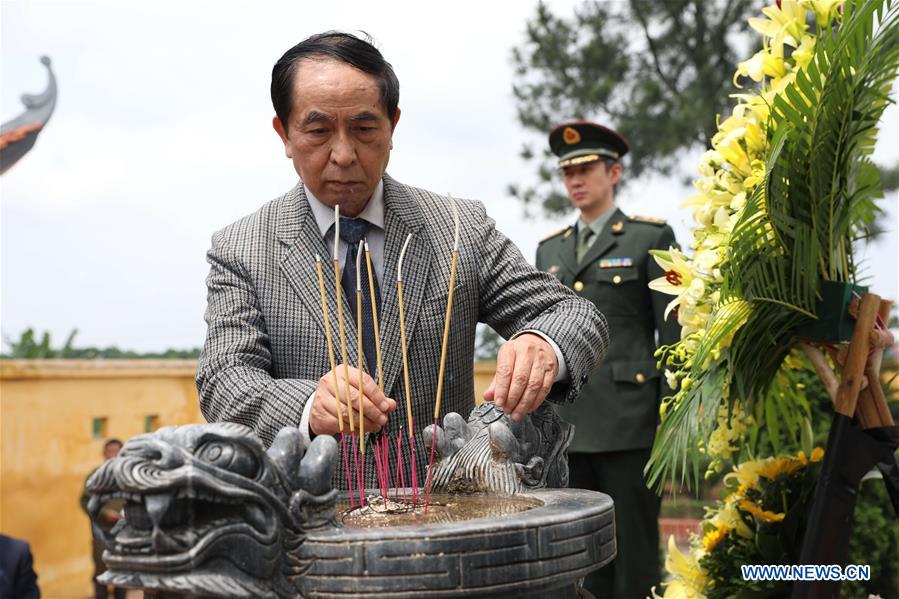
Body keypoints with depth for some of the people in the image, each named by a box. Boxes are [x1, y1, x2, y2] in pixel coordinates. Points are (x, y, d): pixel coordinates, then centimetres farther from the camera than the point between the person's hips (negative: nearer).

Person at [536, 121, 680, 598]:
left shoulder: (651, 238, 2)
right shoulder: (550, 250, 17)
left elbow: (674, 335, -2)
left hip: (629, 422, -5)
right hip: (566, 426, 5)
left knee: (634, 556, -1)